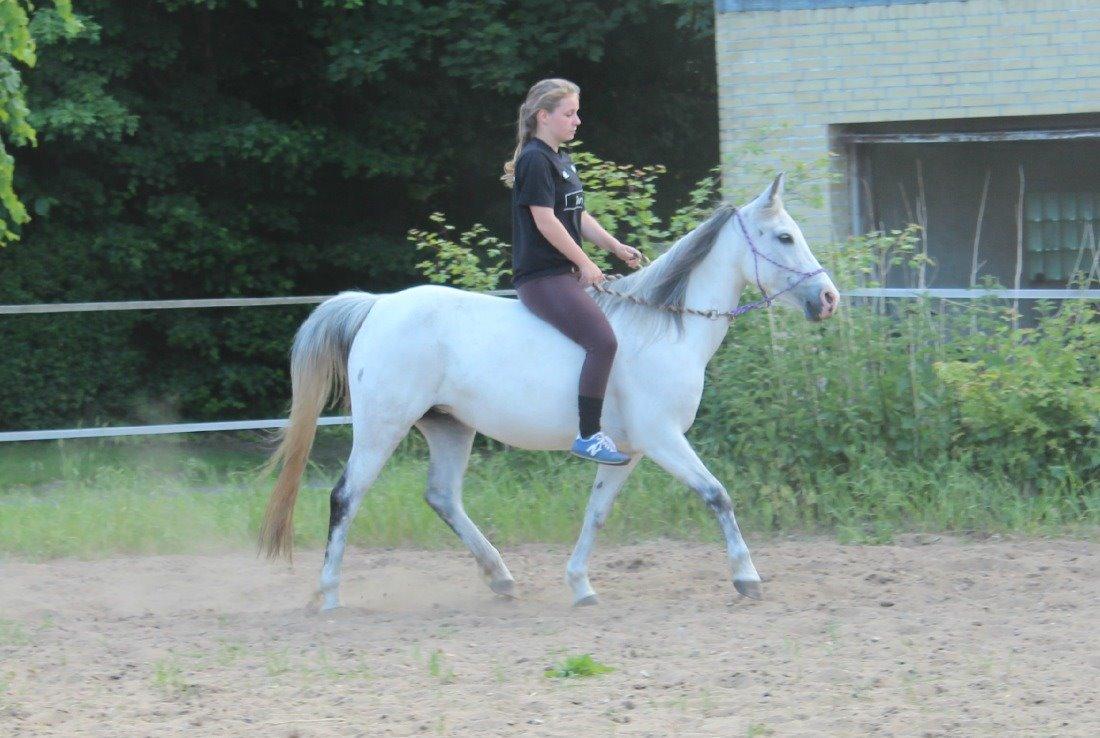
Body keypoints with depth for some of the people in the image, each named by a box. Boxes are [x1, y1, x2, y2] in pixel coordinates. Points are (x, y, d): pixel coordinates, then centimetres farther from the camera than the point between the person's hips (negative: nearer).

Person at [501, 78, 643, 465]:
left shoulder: (561, 160, 19)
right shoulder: (535, 160, -12)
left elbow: (579, 217, 22)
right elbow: (545, 220, -18)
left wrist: (618, 248, 10)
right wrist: (585, 263, -14)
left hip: (566, 274, 11)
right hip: (542, 277, -11)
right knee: (603, 340, -23)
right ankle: (589, 435, -22)